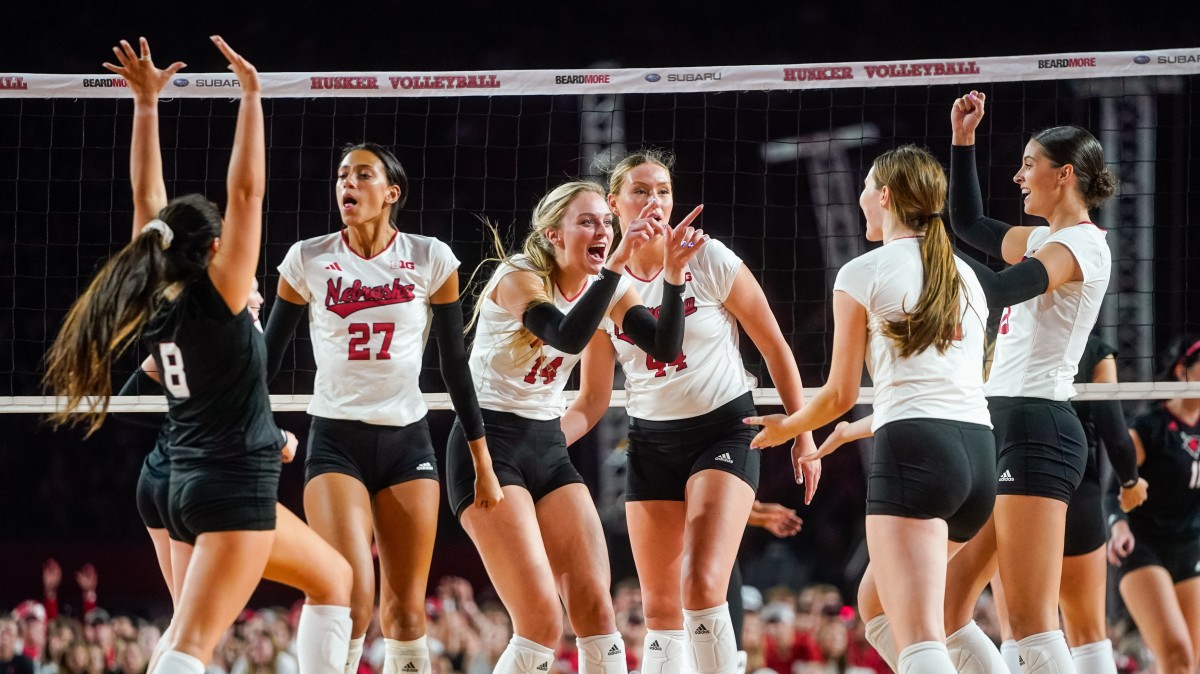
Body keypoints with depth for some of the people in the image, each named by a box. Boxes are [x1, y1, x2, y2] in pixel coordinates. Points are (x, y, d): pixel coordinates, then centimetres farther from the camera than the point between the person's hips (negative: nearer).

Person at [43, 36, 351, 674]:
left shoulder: (154, 301, 5)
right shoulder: (217, 299, -13)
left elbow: (147, 197, 12)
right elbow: (247, 191, -18)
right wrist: (251, 95, -15)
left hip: (192, 484, 9)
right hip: (236, 486, -9)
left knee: (337, 576, 21)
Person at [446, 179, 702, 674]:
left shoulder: (606, 287, 2)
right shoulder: (517, 277, -16)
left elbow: (666, 347, -11)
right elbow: (566, 336, -35)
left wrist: (673, 274, -24)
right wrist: (616, 264, -41)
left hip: (548, 447, 7)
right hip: (488, 445, -7)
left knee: (596, 612, -4)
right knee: (542, 622, -17)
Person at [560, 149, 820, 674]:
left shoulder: (711, 262, -9)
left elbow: (775, 348, -1)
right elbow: (591, 401, 5)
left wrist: (803, 435, -1)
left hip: (723, 431, -4)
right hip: (651, 443, 4)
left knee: (702, 588, -22)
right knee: (661, 610, 4)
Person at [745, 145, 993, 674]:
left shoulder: (863, 274, 3)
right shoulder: (966, 277, 21)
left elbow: (841, 395, 6)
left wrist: (786, 427, 26)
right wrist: (850, 433, 42)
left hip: (913, 452, -7)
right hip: (979, 450, 7)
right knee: (876, 605, 25)